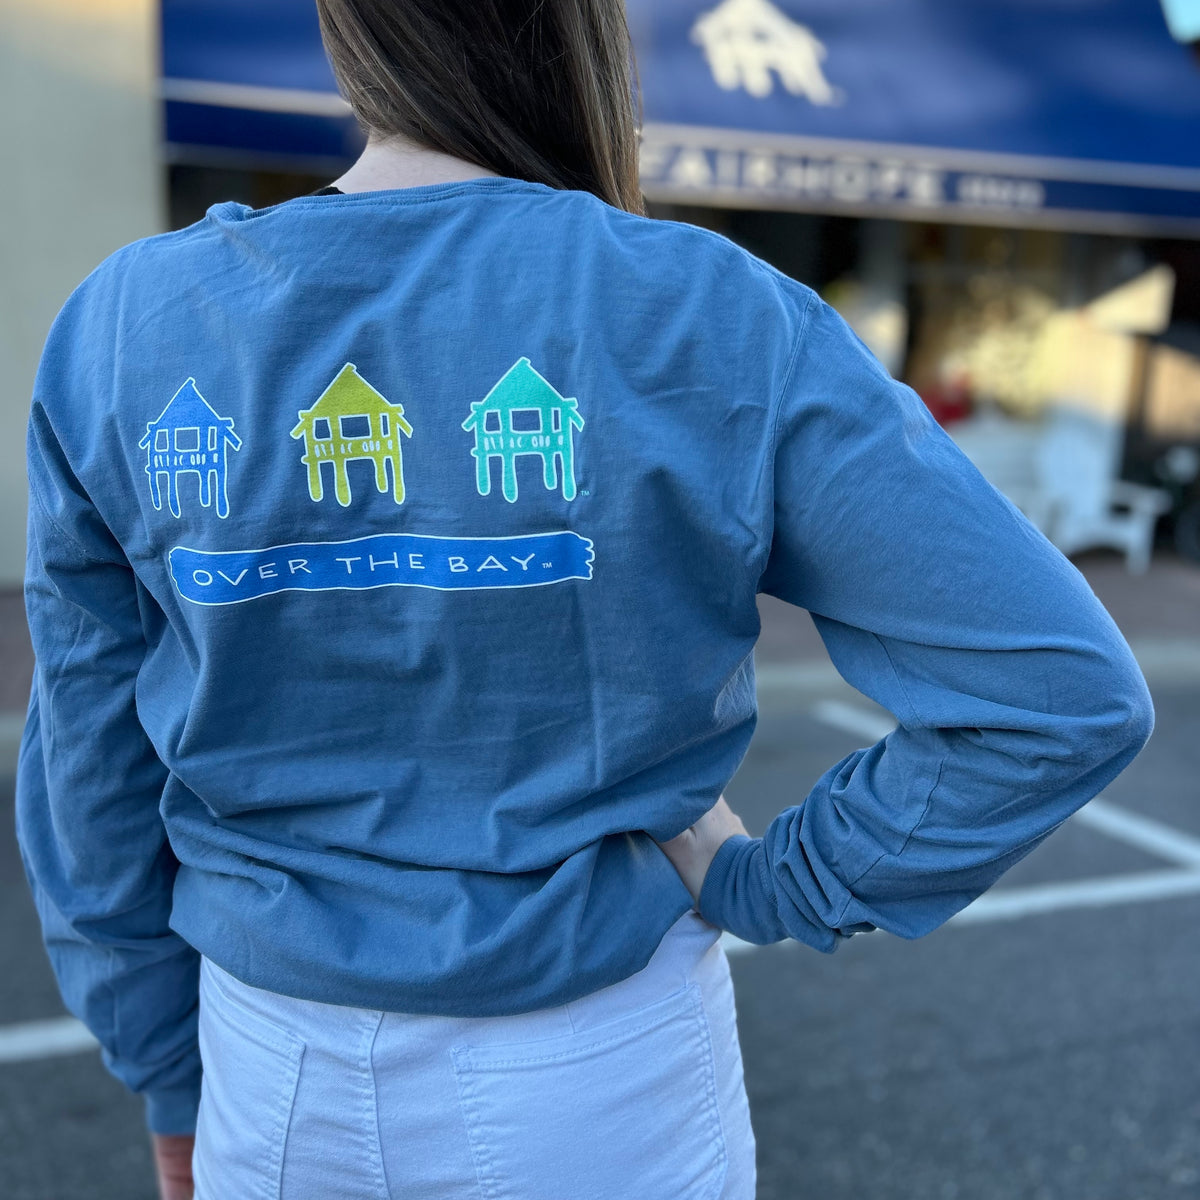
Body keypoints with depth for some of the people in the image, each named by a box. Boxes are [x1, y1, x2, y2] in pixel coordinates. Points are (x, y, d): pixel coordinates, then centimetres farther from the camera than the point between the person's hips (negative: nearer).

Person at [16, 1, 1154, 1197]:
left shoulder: (120, 326, -9)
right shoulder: (713, 322, -17)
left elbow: (94, 778, -2)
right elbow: (1064, 689, -16)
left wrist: (171, 1089, 12)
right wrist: (771, 884, -6)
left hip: (274, 1093, 3)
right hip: (607, 1094, -1)